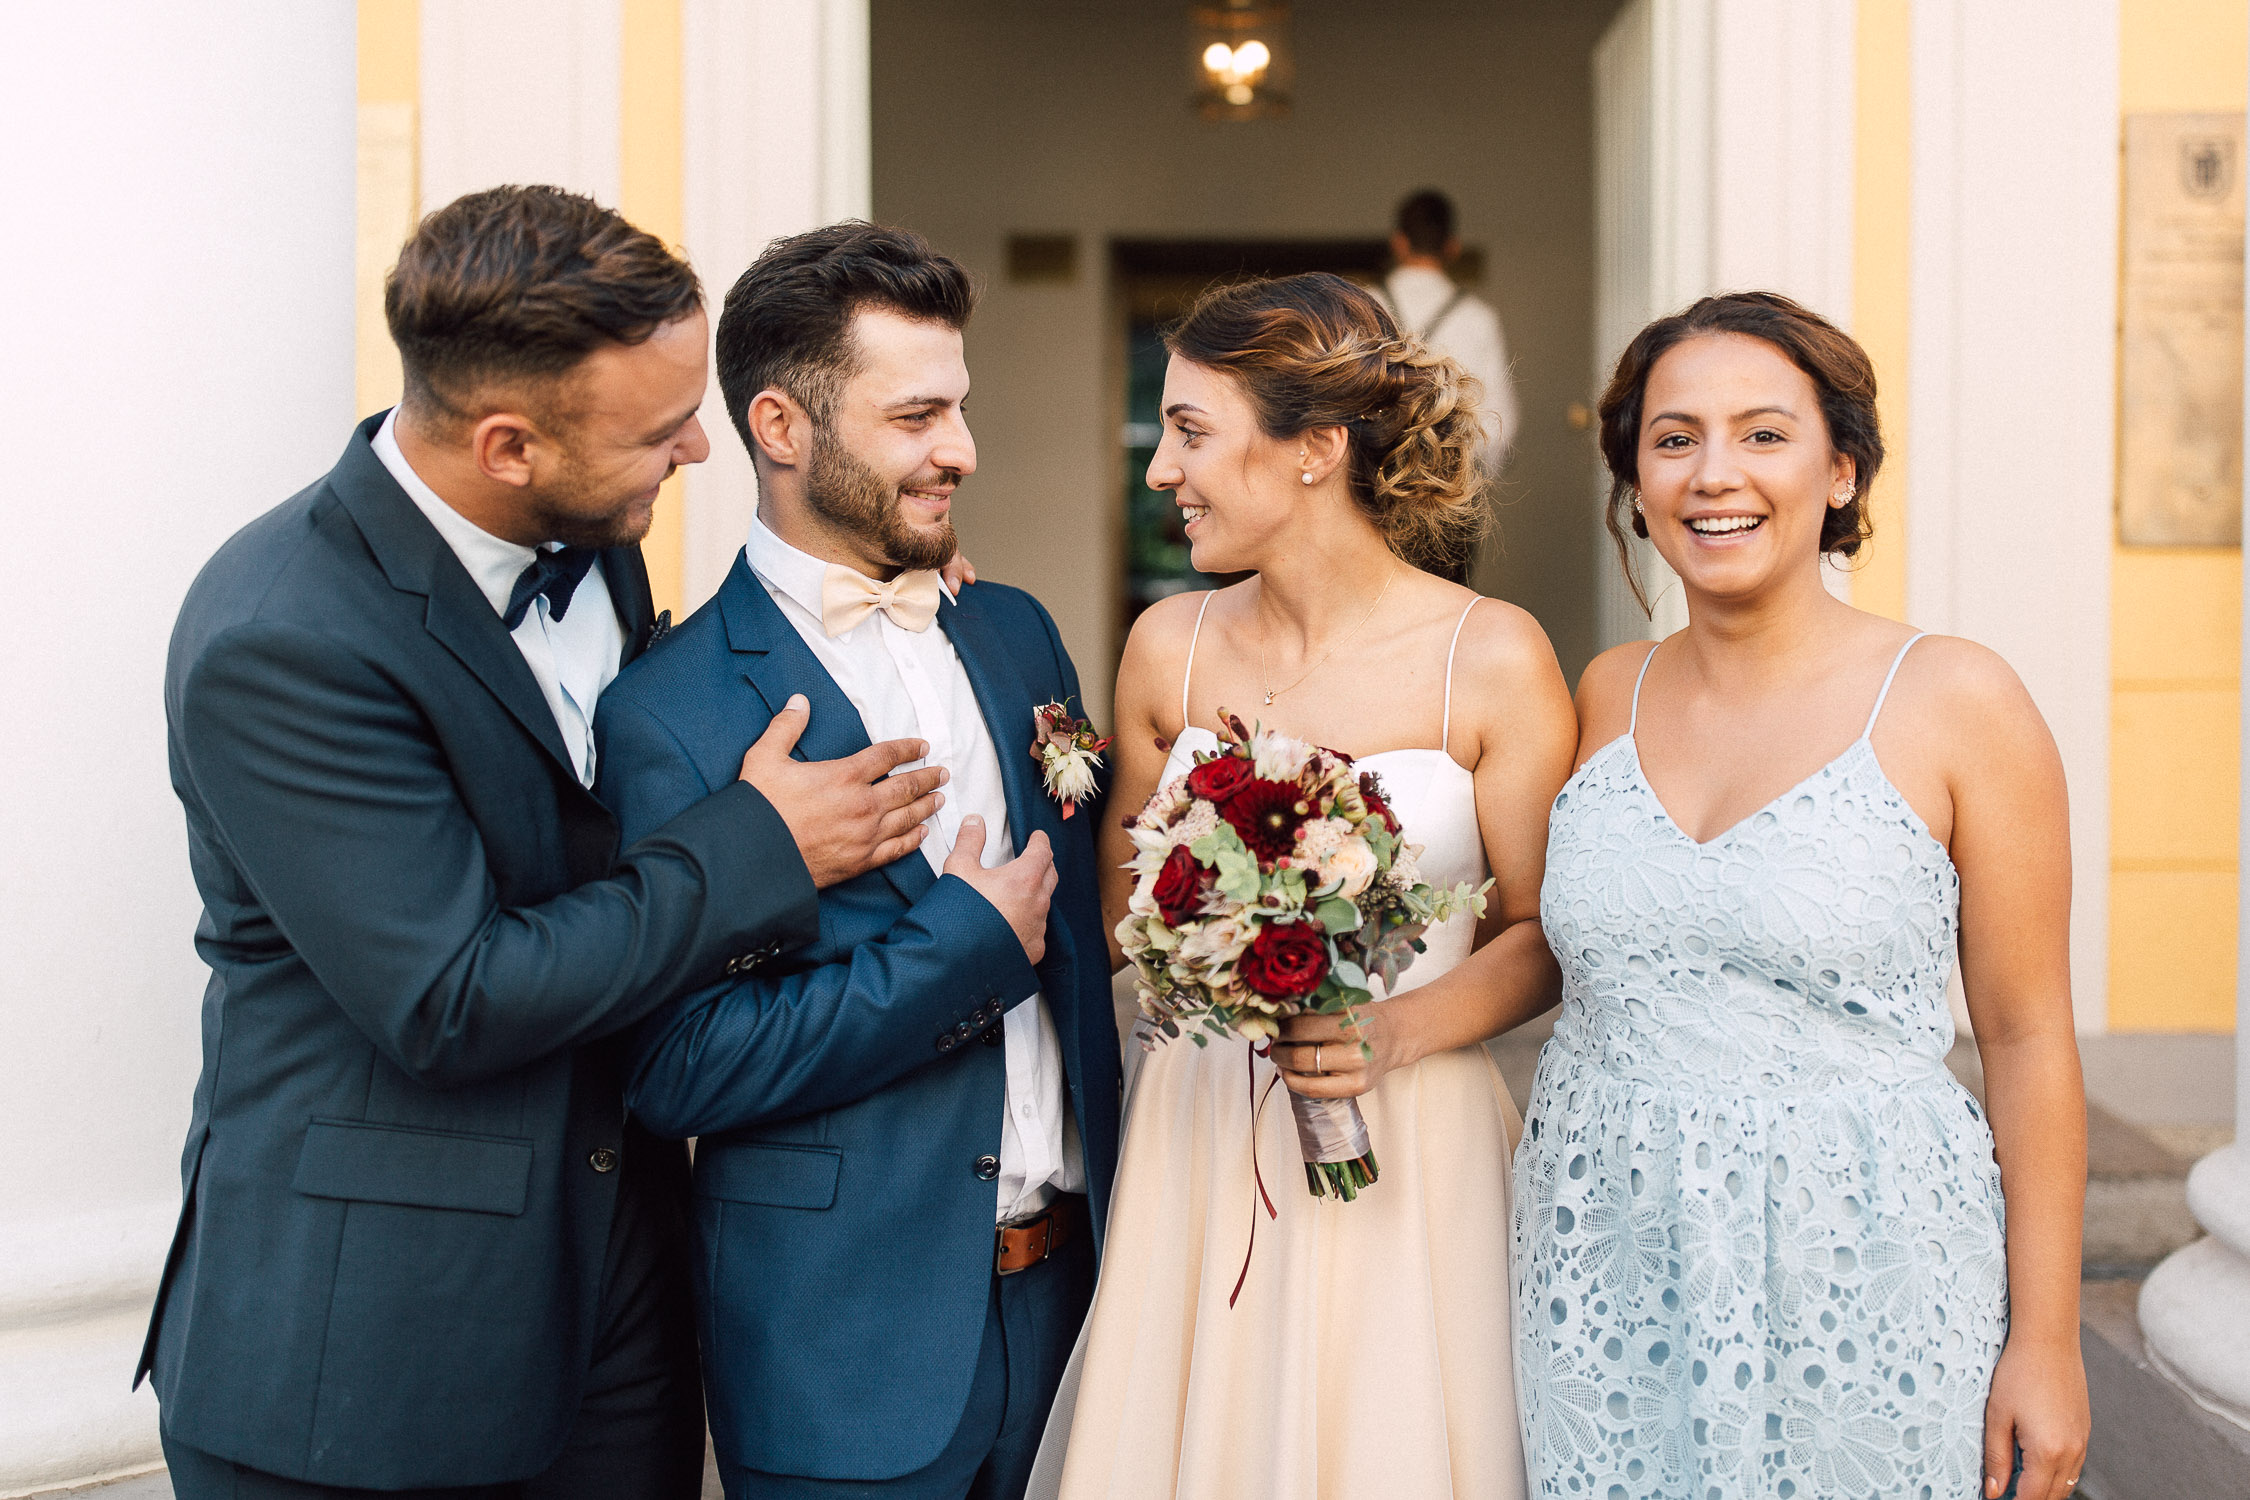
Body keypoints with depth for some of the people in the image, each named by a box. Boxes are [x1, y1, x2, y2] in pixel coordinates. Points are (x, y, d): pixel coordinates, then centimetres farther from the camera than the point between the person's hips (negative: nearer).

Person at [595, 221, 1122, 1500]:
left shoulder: (1017, 637, 7)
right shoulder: (673, 710, -13)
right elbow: (682, 1070, -16)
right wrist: (970, 948, -15)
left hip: (1065, 1285, 6)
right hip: (848, 1344, -5)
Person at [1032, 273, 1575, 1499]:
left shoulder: (1493, 659, -8)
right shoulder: (1169, 648, 2)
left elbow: (1541, 935, -3)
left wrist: (1399, 1031, -18)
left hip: (1409, 1153, -3)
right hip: (1200, 1144, 3)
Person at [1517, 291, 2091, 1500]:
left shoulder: (1955, 703, -9)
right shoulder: (1609, 696, 4)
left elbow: (2027, 1040, -7)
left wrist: (2046, 1344, -6)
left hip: (1851, 1281, -3)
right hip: (1600, 1266, 4)